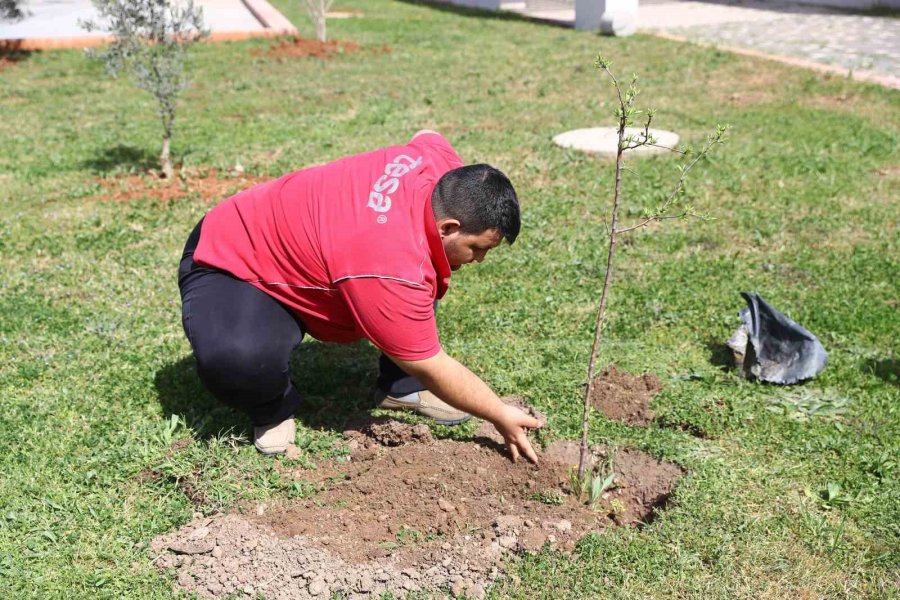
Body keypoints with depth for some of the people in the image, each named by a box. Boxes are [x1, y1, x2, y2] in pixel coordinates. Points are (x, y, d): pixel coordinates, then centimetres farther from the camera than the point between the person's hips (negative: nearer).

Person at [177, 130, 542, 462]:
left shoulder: (441, 163, -16)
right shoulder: (391, 269, -39)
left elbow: (426, 136, 11)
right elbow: (432, 367, -26)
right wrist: (501, 415, -17)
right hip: (230, 264, -9)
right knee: (239, 357, -40)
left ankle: (402, 386, 8)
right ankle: (272, 409, -6)